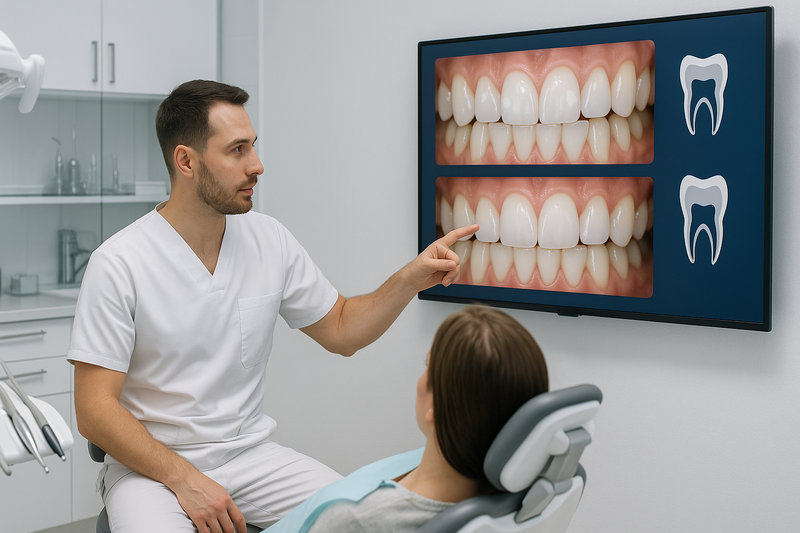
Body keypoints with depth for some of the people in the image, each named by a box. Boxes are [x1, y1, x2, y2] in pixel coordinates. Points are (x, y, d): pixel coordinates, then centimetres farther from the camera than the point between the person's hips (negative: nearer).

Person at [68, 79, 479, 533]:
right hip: (151, 463, -3)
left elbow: (341, 330, 12)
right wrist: (184, 479, -22)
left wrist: (411, 279, -3)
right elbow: (95, 410, -13)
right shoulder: (119, 264, -13)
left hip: (249, 452, 4)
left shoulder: (270, 241, 1)